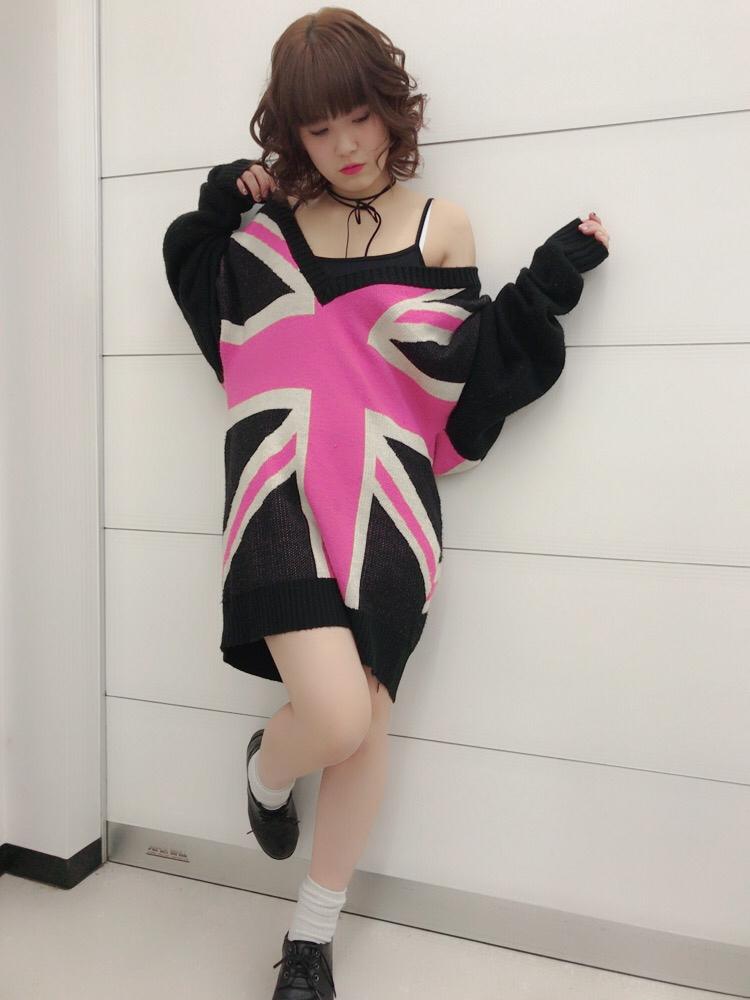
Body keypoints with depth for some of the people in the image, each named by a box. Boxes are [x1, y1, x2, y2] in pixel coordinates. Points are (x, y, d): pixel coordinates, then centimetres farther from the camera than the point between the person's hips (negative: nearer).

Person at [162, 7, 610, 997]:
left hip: (388, 497, 2)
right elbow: (201, 284, 21)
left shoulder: (439, 223, 8)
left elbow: (462, 371, 4)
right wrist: (212, 212, 5)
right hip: (285, 487, -1)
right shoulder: (269, 212, 9)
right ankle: (265, 770, 22)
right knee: (335, 719, -18)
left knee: (365, 723, 5)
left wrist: (544, 286, -5)